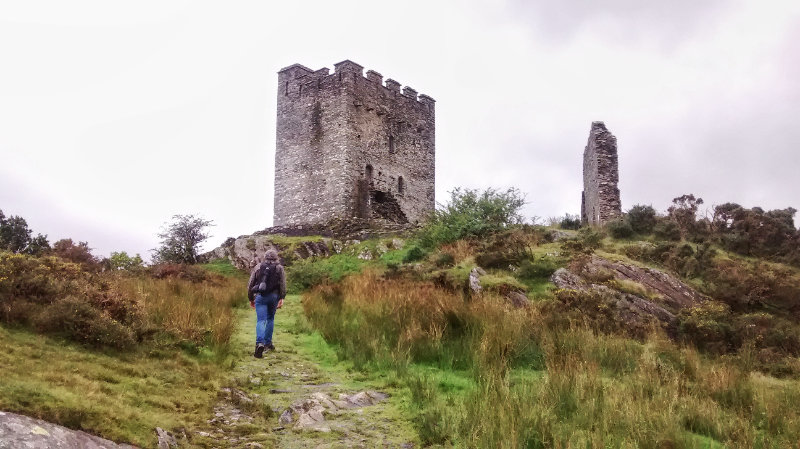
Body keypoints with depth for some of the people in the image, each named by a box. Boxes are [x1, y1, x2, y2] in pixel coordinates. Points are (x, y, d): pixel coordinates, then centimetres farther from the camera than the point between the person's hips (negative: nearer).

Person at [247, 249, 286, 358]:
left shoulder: (258, 267, 12)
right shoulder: (279, 268, 8)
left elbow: (250, 284, 10)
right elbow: (283, 284, -4)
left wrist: (251, 299, 17)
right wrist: (282, 298, -6)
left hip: (260, 296, 0)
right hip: (273, 296, 1)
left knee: (261, 320, -7)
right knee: (270, 319, 20)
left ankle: (260, 343, -27)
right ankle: (268, 342, 23)